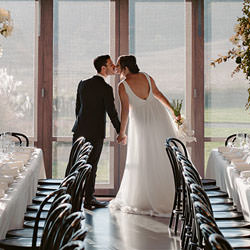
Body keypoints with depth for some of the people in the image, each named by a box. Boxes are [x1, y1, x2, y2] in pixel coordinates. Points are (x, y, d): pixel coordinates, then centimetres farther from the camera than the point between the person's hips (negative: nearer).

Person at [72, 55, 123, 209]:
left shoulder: (83, 84, 6)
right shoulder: (106, 89, -12)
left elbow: (78, 108, 12)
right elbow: (112, 113, -11)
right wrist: (121, 132, -1)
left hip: (80, 130, 5)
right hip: (96, 132, -5)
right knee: (91, 166, 3)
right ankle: (88, 200, 10)